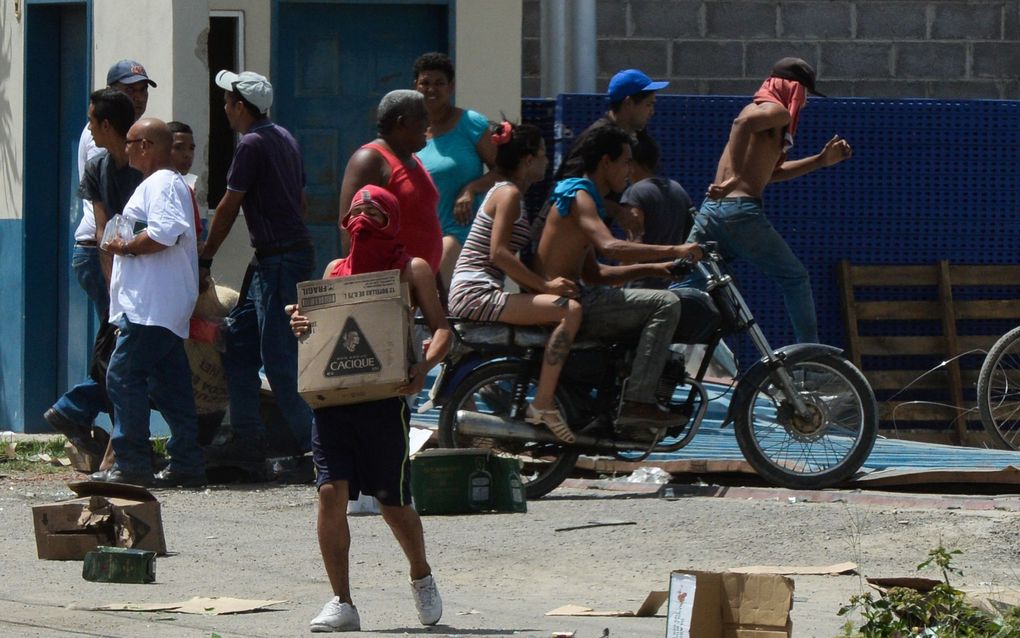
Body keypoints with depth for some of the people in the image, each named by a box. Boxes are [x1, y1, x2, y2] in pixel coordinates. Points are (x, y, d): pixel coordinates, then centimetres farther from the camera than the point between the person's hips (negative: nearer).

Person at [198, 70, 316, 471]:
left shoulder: (252, 145, -13)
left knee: (279, 356, -8)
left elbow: (228, 209, -8)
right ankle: (246, 441, 12)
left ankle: (312, 448, -7)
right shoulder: (284, 138, 14)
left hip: (279, 259, -10)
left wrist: (204, 260, 1)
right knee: (238, 339, 12)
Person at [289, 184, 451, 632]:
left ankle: (421, 577, 31)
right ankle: (341, 603, -4)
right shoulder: (335, 270, 16)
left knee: (392, 503, 3)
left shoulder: (412, 270, 6)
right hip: (332, 394, 3)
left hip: (384, 397, -3)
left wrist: (423, 367, -20)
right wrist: (301, 325, -3)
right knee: (331, 493, -10)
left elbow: (442, 329, -1)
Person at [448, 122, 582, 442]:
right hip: (477, 293, -10)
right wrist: (545, 285, -18)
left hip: (475, 293, 10)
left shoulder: (507, 192, 20)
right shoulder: (509, 194, -10)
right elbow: (498, 253, -20)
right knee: (570, 310, -24)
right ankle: (542, 406, -26)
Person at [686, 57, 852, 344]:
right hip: (743, 210, -8)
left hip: (711, 210, 8)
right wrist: (735, 178, -30)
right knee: (795, 279, 7)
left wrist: (822, 160, 29)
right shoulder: (777, 112, -3)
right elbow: (742, 123, -26)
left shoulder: (758, 108, 26)